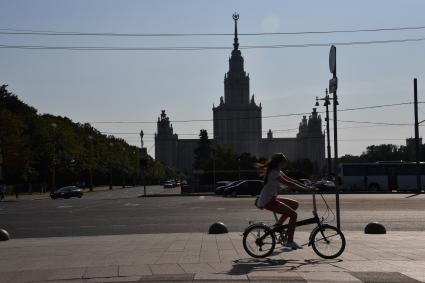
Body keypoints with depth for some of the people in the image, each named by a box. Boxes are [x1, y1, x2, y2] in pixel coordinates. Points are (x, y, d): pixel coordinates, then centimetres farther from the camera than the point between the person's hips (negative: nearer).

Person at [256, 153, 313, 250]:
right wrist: (305, 189, -23)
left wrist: (307, 187, 4)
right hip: (267, 201, -10)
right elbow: (289, 184, -24)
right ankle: (290, 242, -8)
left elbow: (292, 181, 13)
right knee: (293, 214, -14)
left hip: (271, 199, 10)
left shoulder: (278, 172, 14)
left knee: (295, 204, 12)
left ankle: (278, 224, 14)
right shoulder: (273, 173, -18)